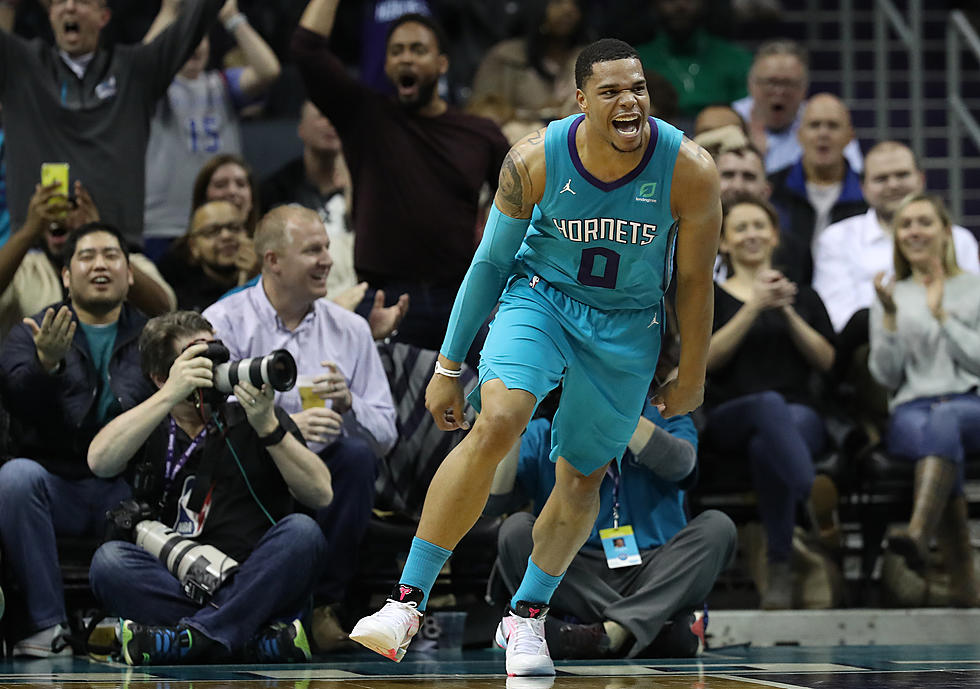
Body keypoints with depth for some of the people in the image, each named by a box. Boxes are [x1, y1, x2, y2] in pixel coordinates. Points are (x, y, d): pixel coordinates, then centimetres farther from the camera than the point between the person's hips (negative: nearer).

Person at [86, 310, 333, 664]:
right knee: (109, 559, -27)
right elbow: (100, 461, -8)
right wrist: (170, 396, -12)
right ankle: (263, 638, -34)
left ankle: (188, 638, -36)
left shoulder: (249, 419, 14)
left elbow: (321, 495, 1)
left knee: (302, 532, -27)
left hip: (257, 586, 0)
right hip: (175, 588, 0)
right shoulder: (149, 429, 16)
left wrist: (268, 427, -11)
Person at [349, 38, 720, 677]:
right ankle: (408, 600, -20)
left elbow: (694, 281, -8)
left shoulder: (690, 170, -23)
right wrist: (449, 366, -2)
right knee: (497, 423, -26)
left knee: (583, 476, 9)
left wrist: (691, 376, 3)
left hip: (628, 326, 2)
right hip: (541, 295, -1)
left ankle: (527, 614, 34)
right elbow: (491, 261, -7)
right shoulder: (534, 161, -22)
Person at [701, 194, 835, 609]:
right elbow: (708, 358, 1)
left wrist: (787, 313, -3)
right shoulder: (710, 297, 19)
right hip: (729, 416, -1)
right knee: (769, 404, -42)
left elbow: (825, 361, 10)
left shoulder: (803, 297, 25)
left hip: (798, 415, 1)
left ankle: (779, 564, -40)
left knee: (767, 446, -40)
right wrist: (754, 307, -6)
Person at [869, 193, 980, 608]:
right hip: (911, 410, 1)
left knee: (944, 422, -40)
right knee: (936, 434, -38)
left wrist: (941, 314, -3)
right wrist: (890, 316, -3)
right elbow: (886, 378, 10)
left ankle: (919, 533, -62)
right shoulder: (891, 295, 19)